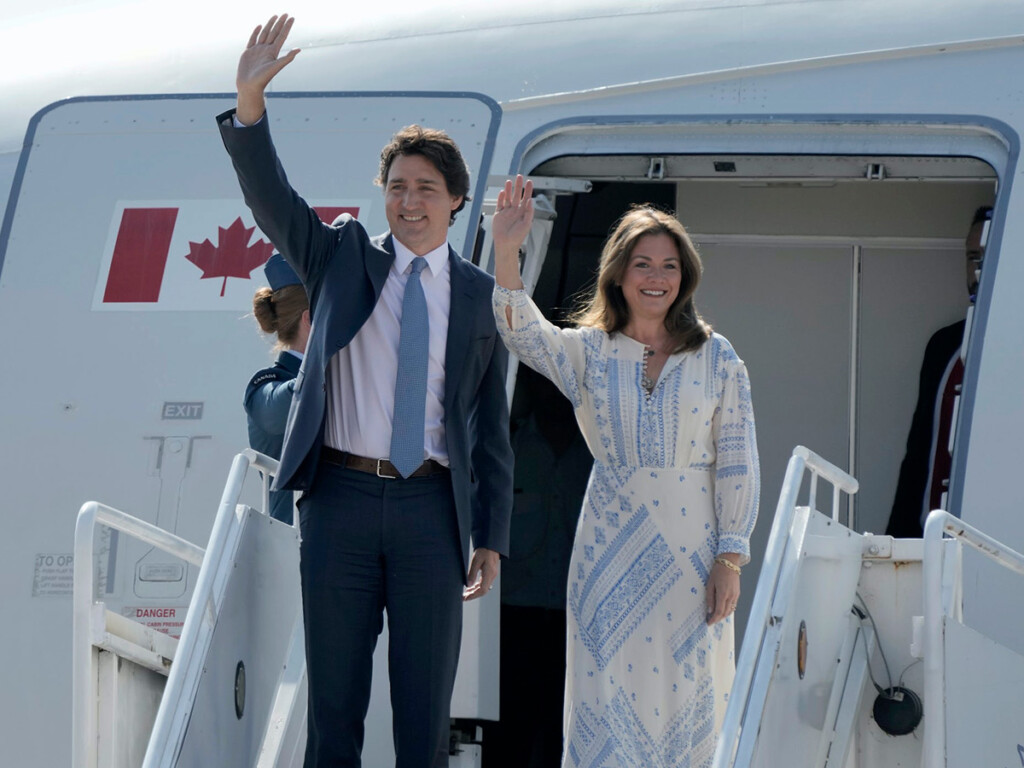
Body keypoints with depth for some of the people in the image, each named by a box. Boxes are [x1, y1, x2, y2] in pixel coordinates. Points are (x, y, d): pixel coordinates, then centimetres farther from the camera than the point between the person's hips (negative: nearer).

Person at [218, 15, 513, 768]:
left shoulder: (480, 296, 9)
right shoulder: (342, 259, 9)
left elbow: (492, 427, 9)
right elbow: (271, 198, -6)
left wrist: (490, 538, 4)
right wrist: (250, 104, -22)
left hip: (430, 508, 0)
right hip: (342, 500, 0)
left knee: (426, 706, 2)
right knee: (334, 703, 3)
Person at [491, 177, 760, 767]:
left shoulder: (716, 359, 2)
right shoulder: (588, 352, 3)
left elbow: (738, 463, 2)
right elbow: (523, 333, -16)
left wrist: (730, 558, -4)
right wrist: (507, 253, -32)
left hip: (692, 545, 0)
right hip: (612, 547, 0)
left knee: (686, 691, 5)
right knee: (609, 690, 0)